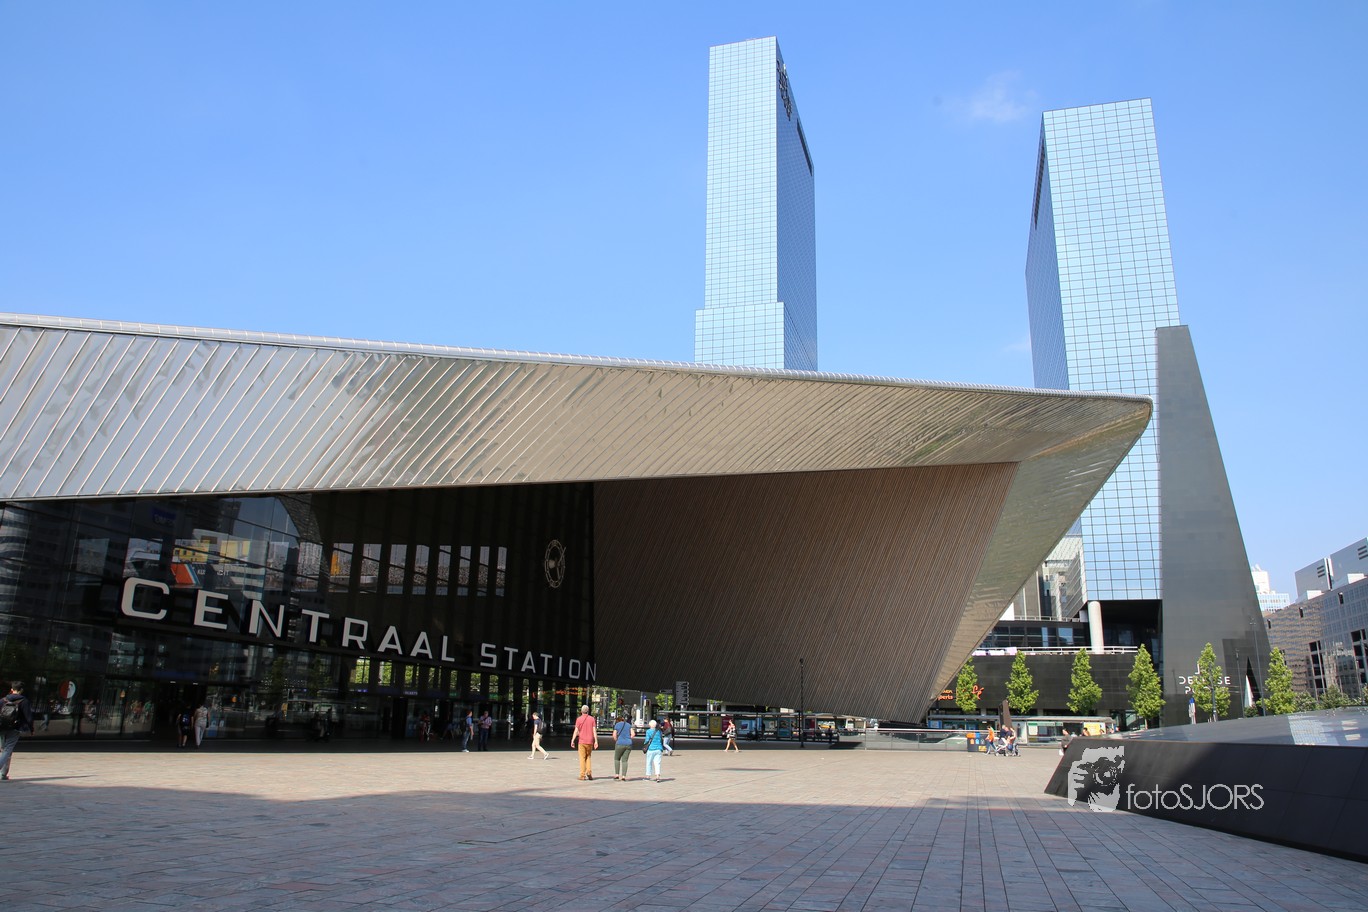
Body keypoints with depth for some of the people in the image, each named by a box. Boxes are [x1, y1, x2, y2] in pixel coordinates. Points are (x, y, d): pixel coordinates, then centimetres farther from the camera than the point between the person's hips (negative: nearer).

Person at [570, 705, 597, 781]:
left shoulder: (579, 719, -2)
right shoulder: (592, 719, 3)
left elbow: (576, 731, -7)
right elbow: (594, 730, -2)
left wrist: (572, 741, -3)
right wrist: (596, 741, -1)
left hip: (582, 741, -2)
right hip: (590, 741, 2)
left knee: (582, 758, 3)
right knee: (589, 757, 17)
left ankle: (582, 775, 0)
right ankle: (589, 772, 0)